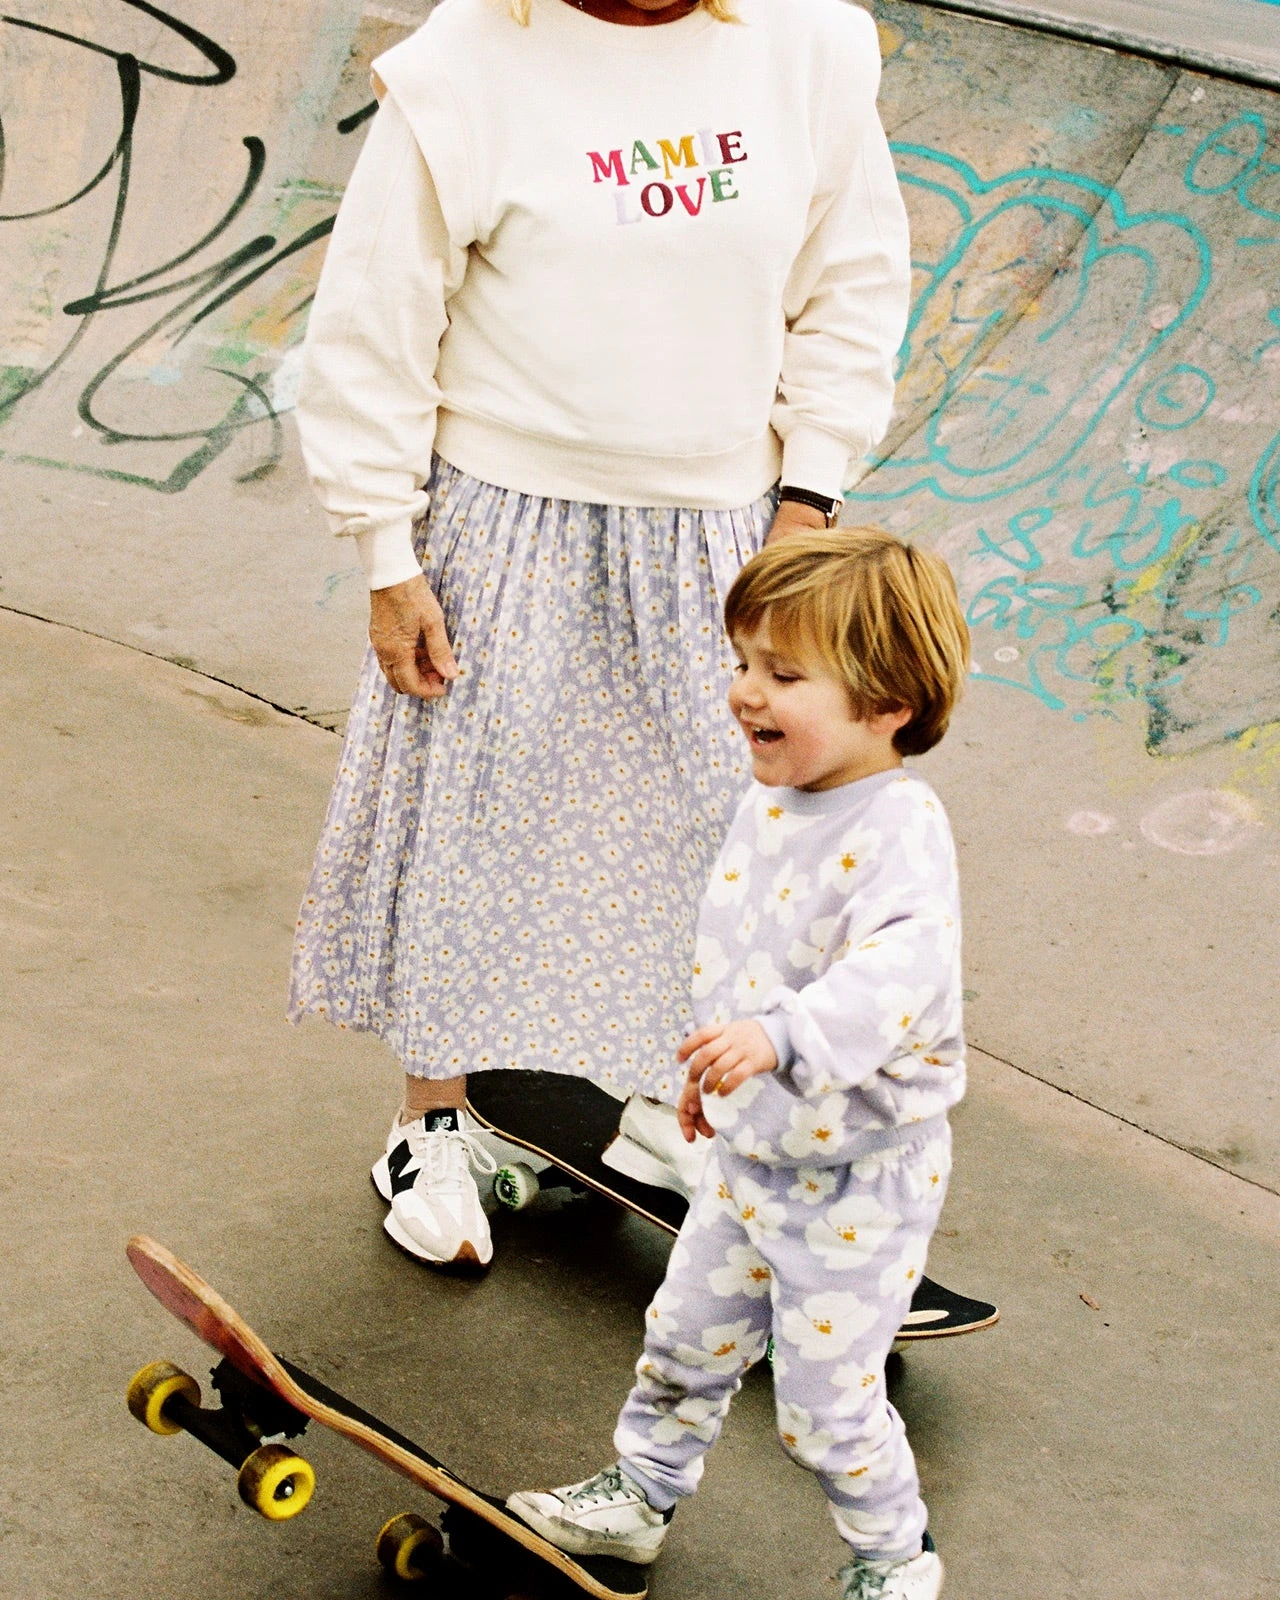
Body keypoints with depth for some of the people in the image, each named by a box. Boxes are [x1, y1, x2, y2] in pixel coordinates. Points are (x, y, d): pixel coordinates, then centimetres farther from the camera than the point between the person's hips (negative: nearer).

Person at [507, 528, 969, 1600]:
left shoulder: (897, 831, -27)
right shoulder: (772, 801, 1)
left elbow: (901, 966, -46)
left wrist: (780, 1034, -60)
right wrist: (716, 1062, 26)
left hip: (860, 1178, -8)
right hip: (752, 1153, 8)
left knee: (825, 1401, 6)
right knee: (687, 1338, 22)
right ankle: (642, 1494, 45)